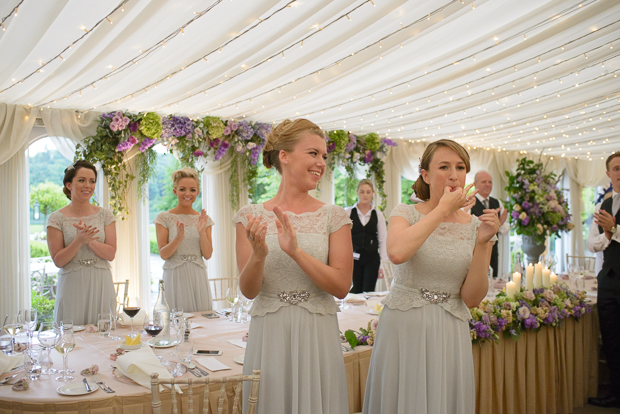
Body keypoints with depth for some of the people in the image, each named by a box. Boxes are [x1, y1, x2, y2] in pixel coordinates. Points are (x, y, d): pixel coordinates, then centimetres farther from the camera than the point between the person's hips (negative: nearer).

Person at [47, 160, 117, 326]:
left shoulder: (105, 215, 5)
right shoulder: (57, 218, 0)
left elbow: (111, 254, -1)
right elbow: (58, 260, -4)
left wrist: (90, 241, -17)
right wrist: (78, 241, -19)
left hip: (101, 286, 2)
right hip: (72, 286, -1)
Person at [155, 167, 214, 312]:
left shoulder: (203, 219, 7)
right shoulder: (164, 218, 0)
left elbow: (208, 254, 2)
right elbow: (163, 254, -5)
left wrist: (202, 232, -14)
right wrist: (178, 238, -22)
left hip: (198, 278, 3)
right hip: (174, 277, -2)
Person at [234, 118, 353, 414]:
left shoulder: (334, 217, -1)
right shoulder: (251, 216, -1)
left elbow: (341, 286, -8)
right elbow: (248, 290, -3)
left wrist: (296, 251, -20)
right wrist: (259, 254, -23)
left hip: (317, 334, 1)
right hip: (269, 334, 0)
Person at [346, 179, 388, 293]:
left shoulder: (378, 214, 6)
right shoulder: (347, 212, 1)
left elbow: (383, 240, 6)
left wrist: (383, 263, 1)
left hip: (372, 258, 1)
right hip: (353, 258, -1)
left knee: (368, 292, 0)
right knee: (354, 292, -1)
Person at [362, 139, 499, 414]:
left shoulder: (476, 226, 3)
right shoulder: (406, 213, -3)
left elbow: (471, 299, -3)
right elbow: (397, 253, -28)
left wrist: (483, 243, -13)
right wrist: (443, 208, -19)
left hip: (450, 335, 2)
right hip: (402, 328, -2)